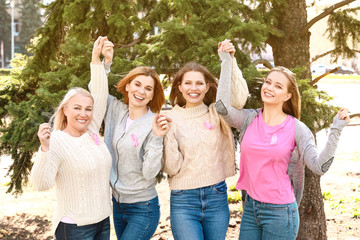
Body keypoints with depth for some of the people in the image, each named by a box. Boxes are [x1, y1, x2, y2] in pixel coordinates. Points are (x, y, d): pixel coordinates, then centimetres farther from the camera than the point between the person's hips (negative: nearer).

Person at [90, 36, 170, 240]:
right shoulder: (117, 111, 0)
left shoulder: (154, 124, -15)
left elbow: (150, 173, -19)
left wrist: (157, 138, -31)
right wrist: (98, 58, -6)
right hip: (118, 204, 6)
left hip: (143, 209, -6)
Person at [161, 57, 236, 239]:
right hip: (184, 202, -2)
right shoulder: (171, 119, -1)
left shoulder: (218, 114, 3)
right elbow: (171, 168, -5)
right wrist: (168, 135, -18)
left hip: (217, 198, 2)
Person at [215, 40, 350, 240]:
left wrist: (336, 130, -22)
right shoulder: (249, 119, 0)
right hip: (251, 208, 3)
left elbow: (319, 167, -15)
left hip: (280, 212, -3)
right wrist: (226, 62, -13)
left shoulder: (296, 129, -7)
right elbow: (222, 106, -18)